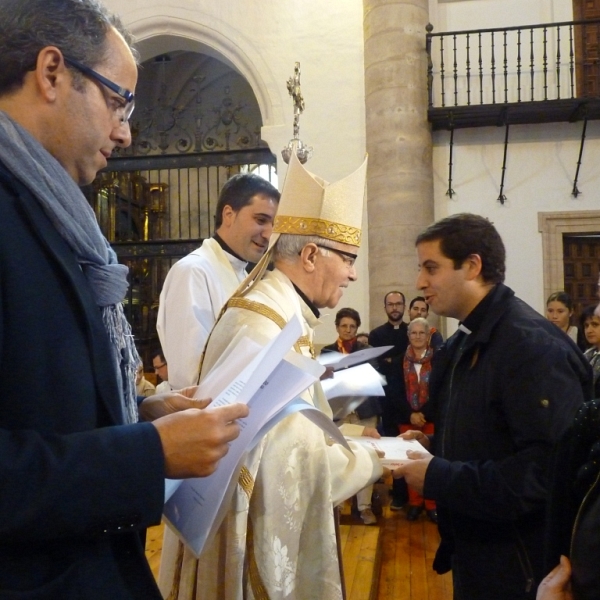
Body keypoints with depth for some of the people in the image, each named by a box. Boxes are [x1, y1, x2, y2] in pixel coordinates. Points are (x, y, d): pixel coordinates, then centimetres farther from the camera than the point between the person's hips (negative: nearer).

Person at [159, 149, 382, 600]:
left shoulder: (278, 312, 6)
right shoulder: (267, 327, -26)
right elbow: (299, 460, -27)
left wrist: (339, 431, 7)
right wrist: (376, 461, -13)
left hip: (266, 520, 10)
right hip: (253, 533, -10)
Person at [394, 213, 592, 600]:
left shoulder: (532, 344, -22)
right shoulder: (465, 343, 9)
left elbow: (551, 466, -30)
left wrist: (438, 478, -26)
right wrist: (433, 447, 0)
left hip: (518, 567, -8)